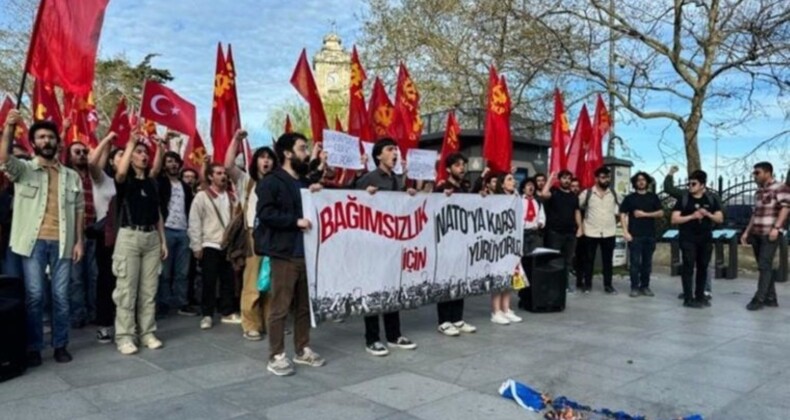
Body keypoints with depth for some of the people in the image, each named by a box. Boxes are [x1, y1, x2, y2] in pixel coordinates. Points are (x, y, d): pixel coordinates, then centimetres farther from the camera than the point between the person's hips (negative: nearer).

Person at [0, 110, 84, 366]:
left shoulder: (71, 176, 12)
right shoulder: (23, 169, 5)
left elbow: (79, 210, 11)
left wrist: (79, 241, 4)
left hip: (62, 243, 2)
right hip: (34, 242, -2)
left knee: (61, 296, 5)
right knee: (34, 296, 0)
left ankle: (60, 345, 16)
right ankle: (33, 348, 12)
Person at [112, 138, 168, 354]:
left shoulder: (151, 182, 16)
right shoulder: (124, 181, 2)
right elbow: (120, 171, -24)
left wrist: (163, 241, 11)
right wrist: (130, 143, -14)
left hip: (152, 237, 5)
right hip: (129, 236, -5)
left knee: (149, 290, 7)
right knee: (126, 289, -3)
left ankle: (147, 333, 14)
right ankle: (124, 336, 3)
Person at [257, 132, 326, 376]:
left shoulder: (305, 182, 20)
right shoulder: (271, 182, -5)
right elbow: (265, 214, -17)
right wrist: (295, 221, -21)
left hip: (306, 252, 8)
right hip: (284, 254, -8)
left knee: (305, 305, 12)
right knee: (280, 307, -3)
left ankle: (303, 350, 23)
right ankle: (276, 356, 6)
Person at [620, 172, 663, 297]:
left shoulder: (653, 197, 10)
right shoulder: (629, 198, 4)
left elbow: (660, 213, 4)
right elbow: (623, 215, -1)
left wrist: (645, 214, -9)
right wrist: (625, 232, -10)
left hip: (650, 235, 2)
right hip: (634, 235, -2)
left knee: (647, 262, 6)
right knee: (635, 262, -3)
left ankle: (645, 286, 15)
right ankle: (635, 287, 2)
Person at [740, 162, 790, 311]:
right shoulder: (759, 191, 18)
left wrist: (776, 228, -23)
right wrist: (747, 231, 19)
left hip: (770, 234, -8)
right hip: (756, 234, 8)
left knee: (764, 266, -9)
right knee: (764, 267, 8)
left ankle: (759, 299, -6)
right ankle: (771, 298, 14)